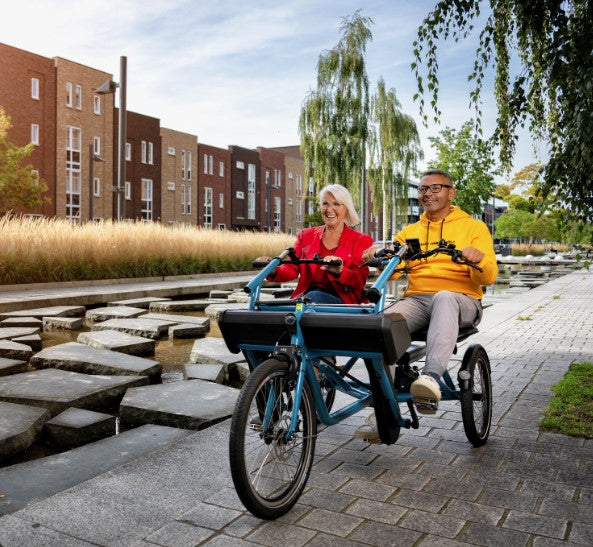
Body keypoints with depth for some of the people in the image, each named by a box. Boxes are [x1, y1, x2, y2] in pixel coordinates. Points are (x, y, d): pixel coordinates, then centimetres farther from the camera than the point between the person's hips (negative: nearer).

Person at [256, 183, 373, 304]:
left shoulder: (361, 241, 9)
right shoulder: (306, 235, 19)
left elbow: (360, 281, -4)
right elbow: (292, 269, 9)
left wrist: (340, 271, -27)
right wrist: (274, 271, -15)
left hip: (342, 299, -2)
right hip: (306, 293, 2)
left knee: (312, 296, -35)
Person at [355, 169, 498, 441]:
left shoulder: (474, 227, 13)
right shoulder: (410, 232, 24)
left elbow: (488, 278, 0)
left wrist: (479, 260, -23)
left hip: (461, 300, -3)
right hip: (416, 299, 3)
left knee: (444, 298, -40)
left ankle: (432, 378, -53)